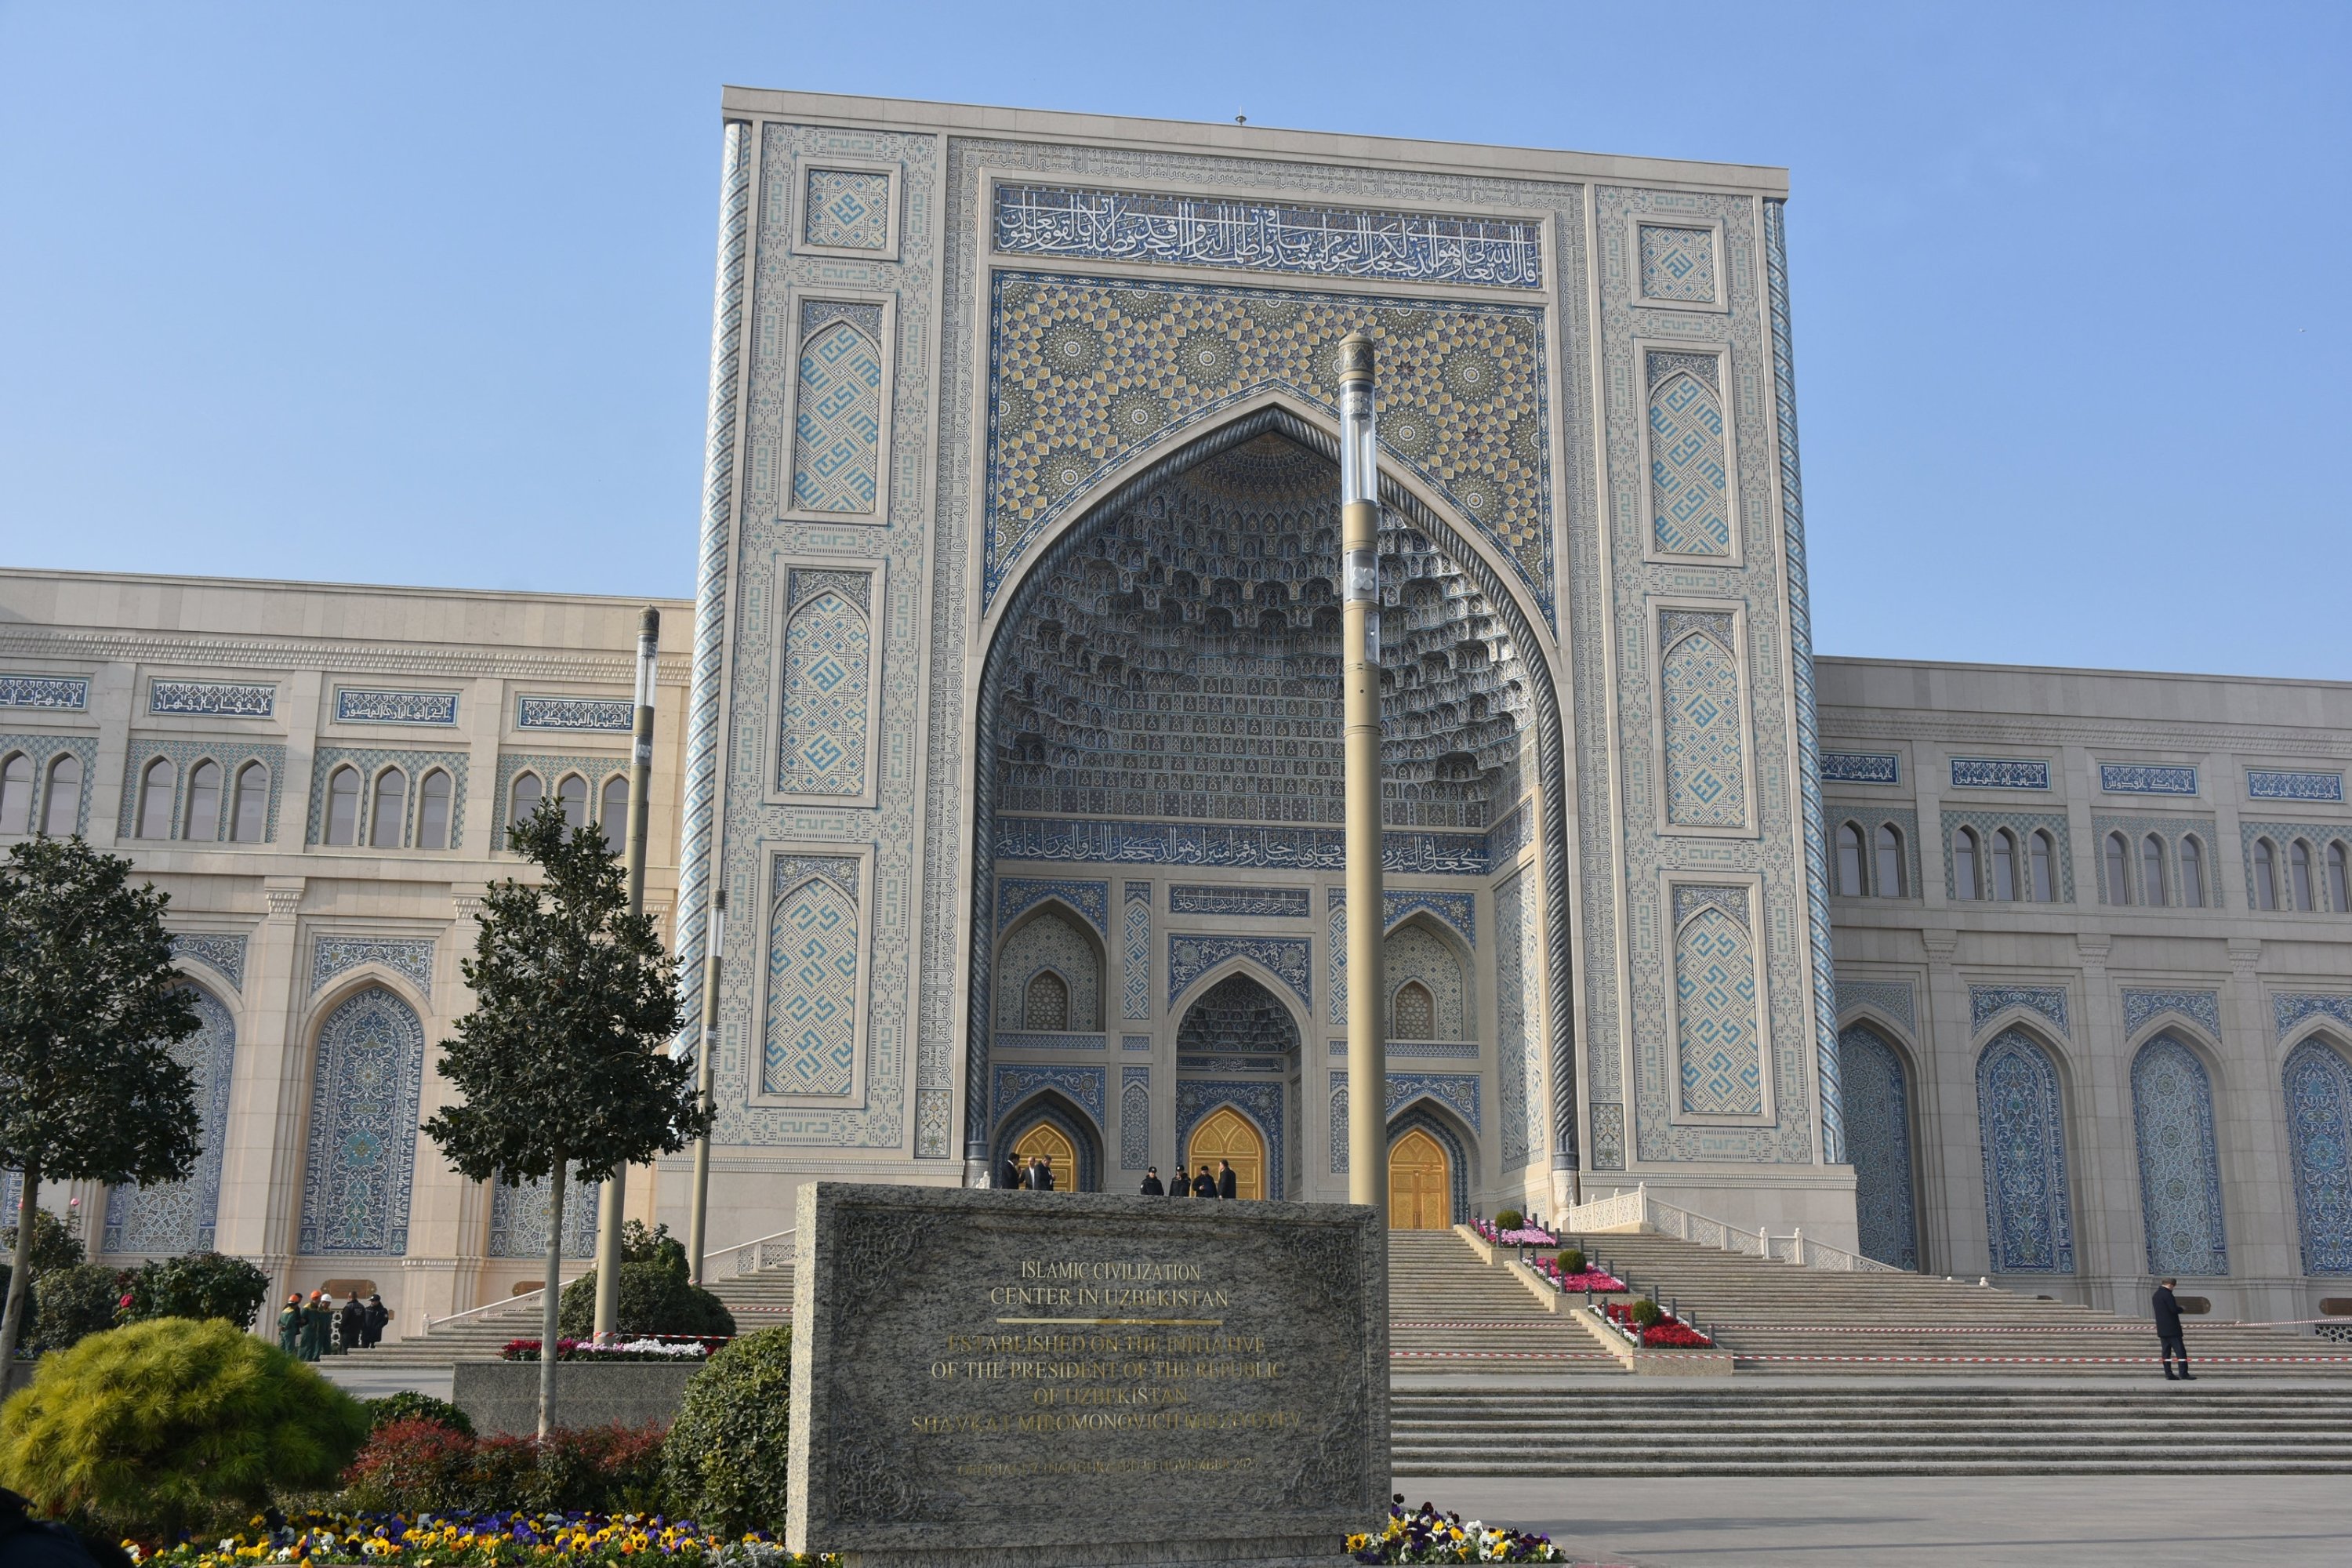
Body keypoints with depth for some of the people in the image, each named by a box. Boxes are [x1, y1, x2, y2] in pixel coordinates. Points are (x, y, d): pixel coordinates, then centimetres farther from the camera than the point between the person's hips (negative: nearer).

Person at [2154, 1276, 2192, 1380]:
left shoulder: (2156, 1295, 13)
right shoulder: (2167, 1294, -14)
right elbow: (2174, 1309, -19)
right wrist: (2181, 1309, 2)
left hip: (2162, 1329, 8)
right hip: (2172, 1328, -8)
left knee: (2166, 1352, 7)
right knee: (2180, 1351, -5)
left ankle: (2168, 1374, 5)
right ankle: (2184, 1374, -9)